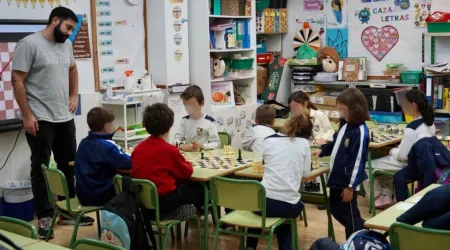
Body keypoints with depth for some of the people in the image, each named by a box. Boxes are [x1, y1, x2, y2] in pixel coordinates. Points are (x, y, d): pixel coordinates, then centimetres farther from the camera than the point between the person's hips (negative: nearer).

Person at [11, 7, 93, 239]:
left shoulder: (66, 45, 9)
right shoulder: (29, 44, -12)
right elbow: (17, 81, -14)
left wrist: (74, 96, 15)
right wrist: (27, 115, -17)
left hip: (65, 117, 7)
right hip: (40, 119, -7)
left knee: (68, 165, 14)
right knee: (41, 167, 2)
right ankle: (44, 217, 11)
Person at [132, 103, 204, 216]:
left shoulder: (138, 148, 4)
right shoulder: (170, 149, -11)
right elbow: (187, 172, 1)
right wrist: (186, 163, 22)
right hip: (165, 200, -6)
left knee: (186, 184, 27)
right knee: (198, 189, 18)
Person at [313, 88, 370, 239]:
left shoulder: (360, 132, -22)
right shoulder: (345, 125, 5)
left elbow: (357, 161, -22)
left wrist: (350, 186, -20)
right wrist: (322, 150, 5)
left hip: (348, 182, -10)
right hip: (337, 178, 10)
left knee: (349, 215, 7)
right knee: (335, 210, 23)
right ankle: (362, 228, 41)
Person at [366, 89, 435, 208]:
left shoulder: (412, 127, -27)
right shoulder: (429, 123, 0)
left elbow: (402, 156, -24)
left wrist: (392, 151, -4)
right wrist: (400, 148, 10)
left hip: (408, 165, -9)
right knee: (385, 160, 30)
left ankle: (376, 197, 21)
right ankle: (386, 195, 25)